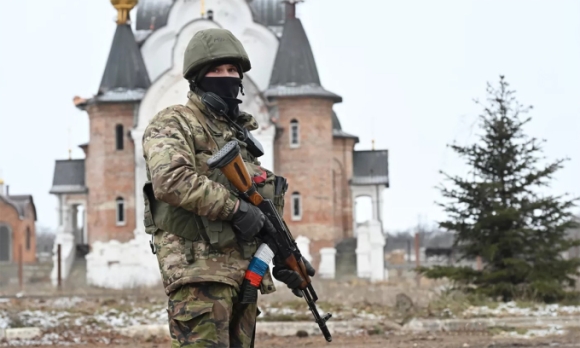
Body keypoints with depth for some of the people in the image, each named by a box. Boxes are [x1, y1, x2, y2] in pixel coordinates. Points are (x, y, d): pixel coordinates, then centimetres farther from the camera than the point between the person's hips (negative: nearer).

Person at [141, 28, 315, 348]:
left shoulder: (239, 132, 24)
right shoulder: (174, 124, -2)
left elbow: (265, 203, 28)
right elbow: (171, 179, -21)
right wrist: (234, 207, -19)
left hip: (243, 273, 8)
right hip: (199, 271, -8)